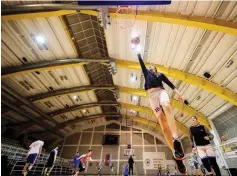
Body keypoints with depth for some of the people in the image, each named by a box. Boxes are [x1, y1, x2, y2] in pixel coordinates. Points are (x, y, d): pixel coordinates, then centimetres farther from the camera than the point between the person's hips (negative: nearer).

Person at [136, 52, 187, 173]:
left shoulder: (160, 74, 29)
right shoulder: (146, 72, 29)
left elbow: (169, 83, 19)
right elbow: (141, 61, 30)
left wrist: (178, 92, 7)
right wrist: (138, 52, 39)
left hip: (161, 92, 1)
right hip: (152, 95, -1)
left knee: (167, 107, -37)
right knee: (163, 123, -15)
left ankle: (176, 139, -49)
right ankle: (175, 152, -22)